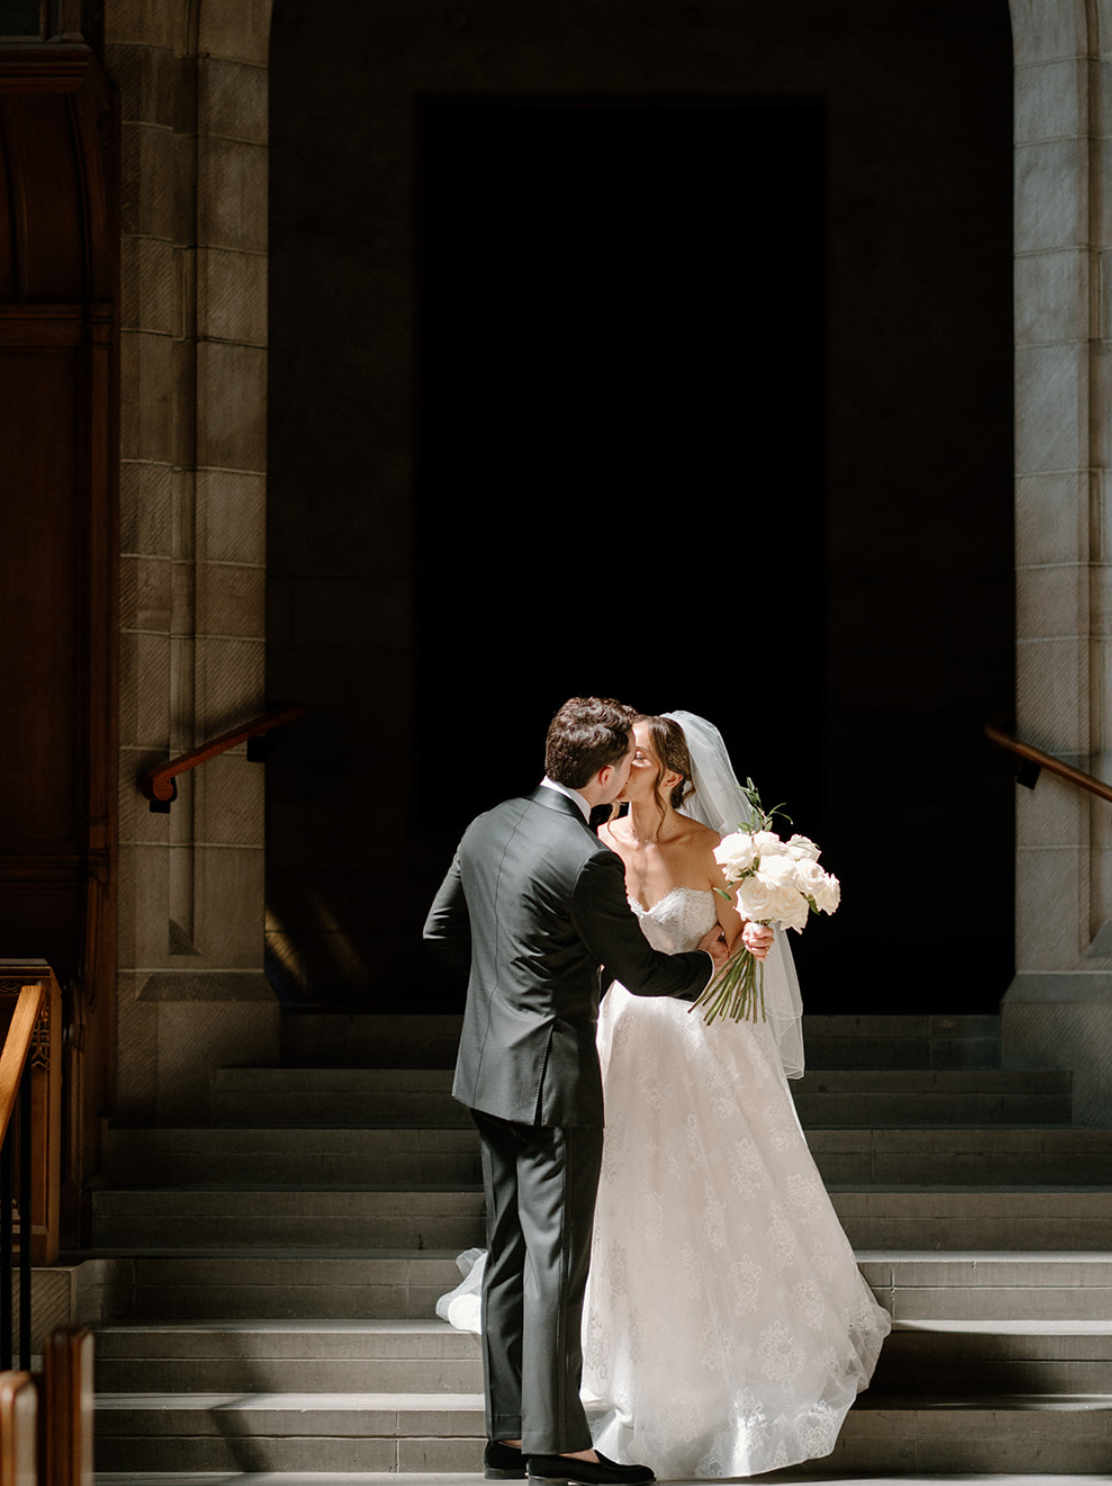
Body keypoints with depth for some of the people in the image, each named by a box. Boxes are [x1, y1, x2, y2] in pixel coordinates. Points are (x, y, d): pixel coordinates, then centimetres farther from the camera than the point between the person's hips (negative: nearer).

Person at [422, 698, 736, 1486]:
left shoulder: (488, 828, 4)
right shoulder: (588, 861, -20)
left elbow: (442, 931, 14)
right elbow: (641, 970, -9)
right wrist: (707, 961, 10)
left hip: (490, 1067, 8)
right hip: (552, 1076, -8)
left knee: (510, 1255, 13)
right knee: (556, 1258, -2)